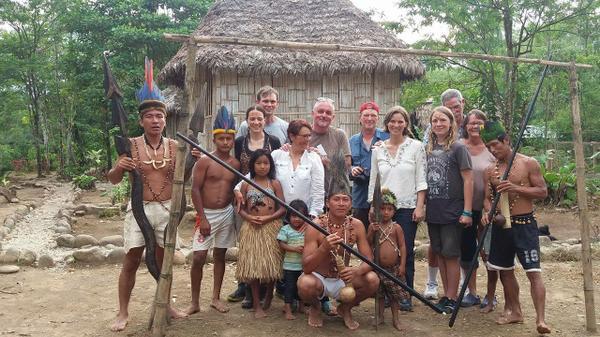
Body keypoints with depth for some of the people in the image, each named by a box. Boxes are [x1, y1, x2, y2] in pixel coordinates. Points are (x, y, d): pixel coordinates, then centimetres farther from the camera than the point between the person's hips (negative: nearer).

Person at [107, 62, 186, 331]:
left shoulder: (174, 146, 0)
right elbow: (113, 180, -3)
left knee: (164, 260, 15)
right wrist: (119, 168, -24)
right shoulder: (132, 145, -7)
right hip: (140, 208, -2)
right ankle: (123, 312, 17)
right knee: (131, 262, 3)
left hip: (166, 209, 3)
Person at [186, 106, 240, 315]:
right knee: (198, 257, -6)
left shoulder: (236, 164, 5)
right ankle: (195, 302, 7)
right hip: (206, 214, -4)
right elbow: (195, 190, -11)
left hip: (227, 214, 4)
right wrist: (203, 218, -15)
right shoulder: (205, 161, -9)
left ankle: (216, 298, 22)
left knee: (220, 255, 11)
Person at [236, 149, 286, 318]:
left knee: (271, 264, 3)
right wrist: (249, 218, -13)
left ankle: (269, 296, 28)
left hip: (271, 227, -1)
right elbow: (240, 208, 6)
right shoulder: (246, 184, 6)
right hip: (251, 228, 1)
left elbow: (282, 208, -2)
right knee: (252, 265, 0)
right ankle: (257, 305, 8)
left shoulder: (275, 184, 3)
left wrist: (267, 218, -15)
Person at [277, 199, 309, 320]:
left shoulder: (308, 229, 2)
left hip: (305, 265, 4)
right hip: (290, 265, -3)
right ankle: (288, 310, 7)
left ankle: (301, 306, 32)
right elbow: (281, 244, -10)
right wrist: (294, 248, -21)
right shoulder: (285, 229, -6)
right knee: (290, 287, 1)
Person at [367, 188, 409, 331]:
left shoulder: (396, 227, -1)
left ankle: (395, 319, 20)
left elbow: (402, 246, -1)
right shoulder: (373, 226, 1)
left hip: (394, 268, -1)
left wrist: (402, 264, -6)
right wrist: (372, 232, -18)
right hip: (378, 267, 1)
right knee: (379, 293, 11)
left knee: (395, 294, 7)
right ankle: (380, 317, 25)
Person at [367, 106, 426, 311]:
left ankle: (406, 296, 10)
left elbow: (421, 180, -2)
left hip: (407, 207, -2)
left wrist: (420, 206, -8)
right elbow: (373, 180, 12)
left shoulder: (416, 146, 1)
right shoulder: (378, 149, 8)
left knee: (406, 252, 1)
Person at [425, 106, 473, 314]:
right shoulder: (429, 149, 10)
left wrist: (467, 211, -14)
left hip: (452, 211, -6)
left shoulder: (458, 148, -7)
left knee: (450, 255, 0)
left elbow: (468, 180, -10)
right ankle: (446, 294, 22)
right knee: (439, 254, 11)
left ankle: (452, 298, 11)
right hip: (433, 210, 6)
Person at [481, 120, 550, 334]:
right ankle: (514, 311, 29)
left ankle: (541, 319, -11)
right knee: (505, 270, 14)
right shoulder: (490, 170, 6)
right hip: (501, 225, 5)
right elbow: (487, 197, 7)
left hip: (524, 224, -5)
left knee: (534, 272, -10)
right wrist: (488, 212, -15)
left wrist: (516, 188, -20)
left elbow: (543, 192, -6)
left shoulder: (529, 163, -6)